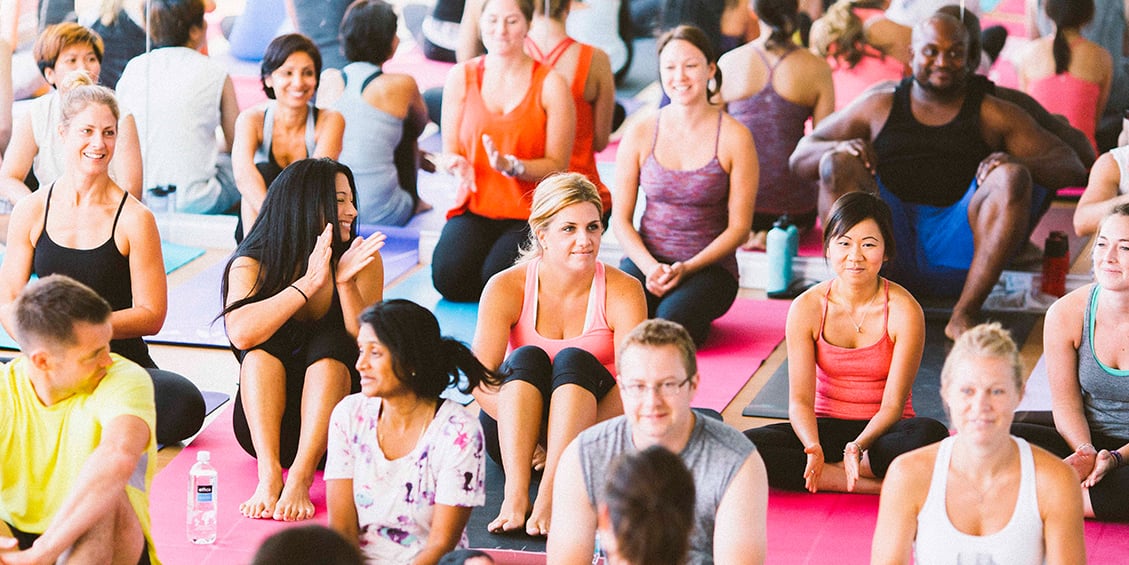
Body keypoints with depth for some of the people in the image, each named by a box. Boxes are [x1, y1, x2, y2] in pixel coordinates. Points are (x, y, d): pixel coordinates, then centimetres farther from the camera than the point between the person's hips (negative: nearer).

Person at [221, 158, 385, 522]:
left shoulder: (363, 260, -4)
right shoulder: (251, 264, -6)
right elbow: (240, 334, -27)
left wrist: (346, 283, -27)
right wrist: (310, 282, -29)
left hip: (332, 431, 0)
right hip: (263, 426, 0)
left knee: (329, 341, -25)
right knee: (265, 343, -24)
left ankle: (300, 479, -39)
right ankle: (269, 475, -38)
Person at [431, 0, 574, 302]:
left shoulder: (550, 84, -4)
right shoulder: (461, 77, 4)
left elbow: (558, 166, -6)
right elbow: (449, 151, 7)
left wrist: (511, 165, -24)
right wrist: (457, 163, -17)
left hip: (530, 213, -2)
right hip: (475, 208, 2)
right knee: (449, 278, -24)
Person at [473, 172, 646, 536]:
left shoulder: (622, 291, -12)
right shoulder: (507, 288, -10)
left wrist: (576, 437, -32)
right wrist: (529, 435, -32)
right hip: (513, 438, 1)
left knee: (575, 360, -28)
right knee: (527, 357, -27)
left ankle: (549, 495, -42)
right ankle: (515, 493, -42)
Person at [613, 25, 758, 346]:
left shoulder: (734, 138, -3)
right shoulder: (640, 135, 4)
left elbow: (739, 227, -3)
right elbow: (621, 218, 5)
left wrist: (687, 268, -16)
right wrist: (650, 267, -13)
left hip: (708, 266, -2)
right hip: (645, 260, 2)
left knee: (671, 320, -33)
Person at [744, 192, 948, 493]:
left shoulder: (904, 311, -12)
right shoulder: (806, 308, -6)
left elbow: (893, 404, -13)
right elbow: (800, 399, -9)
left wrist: (859, 446, -33)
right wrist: (813, 447, -30)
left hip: (880, 432, -2)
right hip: (825, 429, 2)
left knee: (931, 434, -36)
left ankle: (829, 470, -23)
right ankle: (873, 485, -26)